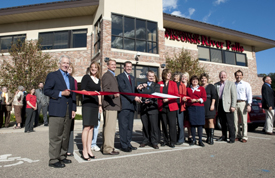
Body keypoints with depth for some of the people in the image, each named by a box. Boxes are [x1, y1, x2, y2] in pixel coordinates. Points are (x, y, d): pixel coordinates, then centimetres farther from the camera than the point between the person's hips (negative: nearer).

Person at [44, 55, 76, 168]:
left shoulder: (71, 78, 22)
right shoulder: (52, 75, 4)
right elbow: (46, 91, -5)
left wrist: (73, 109, 12)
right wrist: (61, 93, -14)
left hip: (68, 112, 6)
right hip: (57, 111, -6)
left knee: (65, 136, 11)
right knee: (55, 137, -3)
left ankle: (62, 156, 23)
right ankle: (53, 160, 7)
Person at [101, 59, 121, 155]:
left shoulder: (113, 76, 23)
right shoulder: (106, 75, -7)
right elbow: (105, 89, -20)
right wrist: (113, 94, -35)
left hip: (113, 104, 10)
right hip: (110, 104, -10)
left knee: (108, 126, 14)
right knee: (110, 126, -9)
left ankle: (106, 147, 24)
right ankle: (108, 148, -2)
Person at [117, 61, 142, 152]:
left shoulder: (132, 78, 23)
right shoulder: (120, 76, -2)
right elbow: (123, 89, -13)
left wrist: (136, 97, 5)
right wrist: (134, 98, -17)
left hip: (131, 104, 8)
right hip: (124, 104, -7)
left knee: (130, 126, 11)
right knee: (124, 126, -3)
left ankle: (128, 144, 20)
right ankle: (124, 145, 5)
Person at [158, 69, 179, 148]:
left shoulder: (173, 83, 7)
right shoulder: (159, 83, 8)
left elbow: (176, 94, 1)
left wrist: (168, 99, -11)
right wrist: (161, 100, -7)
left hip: (171, 106, -1)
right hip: (162, 107, 1)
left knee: (172, 124, -4)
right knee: (164, 124, 7)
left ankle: (172, 141, 7)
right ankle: (165, 140, 19)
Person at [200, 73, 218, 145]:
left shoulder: (211, 86, 4)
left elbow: (214, 96, -4)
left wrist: (212, 105, -13)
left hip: (209, 106, -4)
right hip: (202, 106, 4)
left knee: (210, 121, -9)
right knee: (205, 122, 6)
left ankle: (211, 138, -6)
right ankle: (208, 137, 14)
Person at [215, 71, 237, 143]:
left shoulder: (231, 83, 2)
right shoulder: (216, 85, 13)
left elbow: (234, 96, -3)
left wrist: (233, 106, -11)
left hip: (227, 106, -4)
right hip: (219, 105, 4)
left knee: (230, 123, -1)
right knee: (222, 123, 12)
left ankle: (232, 138, 9)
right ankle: (224, 136, 23)